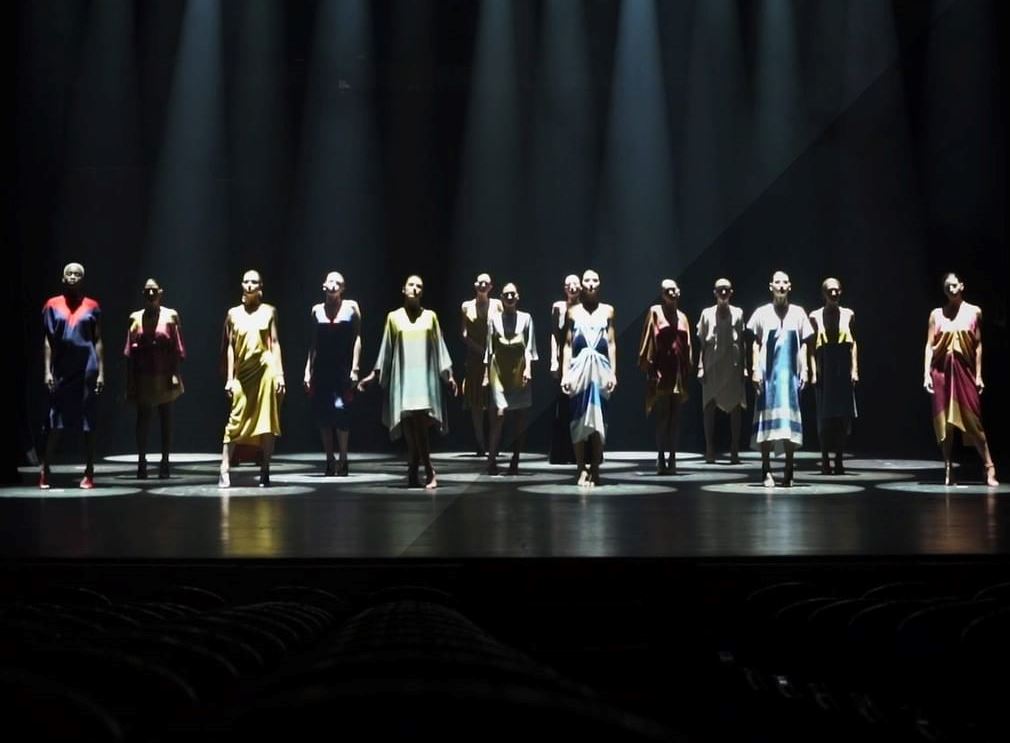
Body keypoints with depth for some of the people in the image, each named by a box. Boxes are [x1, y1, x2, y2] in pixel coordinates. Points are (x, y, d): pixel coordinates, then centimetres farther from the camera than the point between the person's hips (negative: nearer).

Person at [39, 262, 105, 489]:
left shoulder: (92, 306, 4)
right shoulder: (52, 305, 5)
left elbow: (98, 341, 5)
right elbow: (47, 341, 5)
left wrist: (101, 372, -2)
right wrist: (47, 371, -3)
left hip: (87, 370, -1)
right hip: (61, 370, 1)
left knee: (88, 422, 2)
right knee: (54, 421, 1)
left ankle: (89, 474, 6)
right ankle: (44, 471, 6)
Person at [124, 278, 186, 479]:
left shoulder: (170, 316, 2)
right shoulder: (135, 318, 5)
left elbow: (177, 348, -1)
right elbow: (130, 351, 4)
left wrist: (175, 374, -9)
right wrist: (130, 380, -1)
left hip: (164, 376, -1)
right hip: (143, 377, 1)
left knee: (166, 418, 3)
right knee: (143, 418, 0)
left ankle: (164, 462, 8)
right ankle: (142, 463, 2)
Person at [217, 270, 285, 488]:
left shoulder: (269, 311, 5)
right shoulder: (234, 313, 8)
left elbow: (275, 343, 4)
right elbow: (230, 346, 7)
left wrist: (280, 374, -3)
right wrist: (230, 378, 3)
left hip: (265, 369, -1)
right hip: (242, 372, 1)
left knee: (266, 421, 1)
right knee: (236, 420, -4)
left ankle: (264, 471, 7)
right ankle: (224, 470, -5)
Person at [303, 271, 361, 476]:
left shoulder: (351, 307, 3)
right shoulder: (317, 310, 11)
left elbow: (357, 338, 1)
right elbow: (313, 343, 13)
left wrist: (354, 368, -6)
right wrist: (308, 370, 8)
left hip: (343, 368, -3)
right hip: (322, 367, 3)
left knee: (340, 408, -16)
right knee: (322, 413, 1)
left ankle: (343, 460, -3)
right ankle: (329, 460, 11)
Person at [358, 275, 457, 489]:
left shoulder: (430, 316, 10)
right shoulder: (394, 317, 11)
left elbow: (439, 347, 10)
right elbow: (386, 348, 12)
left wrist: (448, 375, 4)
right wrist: (374, 374, 8)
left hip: (424, 377, -1)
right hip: (402, 378, 1)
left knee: (419, 425, -13)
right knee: (410, 428, -3)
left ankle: (413, 474, -11)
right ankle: (429, 472, 3)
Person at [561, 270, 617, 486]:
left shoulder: (607, 310, 9)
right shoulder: (573, 311, 8)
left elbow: (611, 343, 7)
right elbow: (568, 344, 6)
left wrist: (613, 372, 0)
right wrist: (565, 374, -2)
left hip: (601, 368, 0)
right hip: (579, 367, 0)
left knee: (598, 419, 0)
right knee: (579, 419, -1)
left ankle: (595, 469, 4)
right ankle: (581, 469, 2)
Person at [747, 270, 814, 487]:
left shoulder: (798, 313, 8)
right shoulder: (762, 313, 5)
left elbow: (803, 344, 10)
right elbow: (756, 343, 6)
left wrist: (804, 370, 2)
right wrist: (755, 369, -3)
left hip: (791, 372, 1)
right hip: (768, 372, -1)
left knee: (790, 419, -1)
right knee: (767, 418, -2)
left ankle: (788, 470, 2)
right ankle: (766, 470, 1)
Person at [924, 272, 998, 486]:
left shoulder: (974, 312, 4)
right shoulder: (937, 314, 5)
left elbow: (978, 345, 4)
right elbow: (930, 345, 3)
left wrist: (979, 375, -1)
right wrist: (927, 373, -6)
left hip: (964, 370, -1)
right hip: (942, 370, 1)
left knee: (973, 422, -6)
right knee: (944, 423, 2)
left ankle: (989, 468, -2)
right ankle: (948, 470, 6)